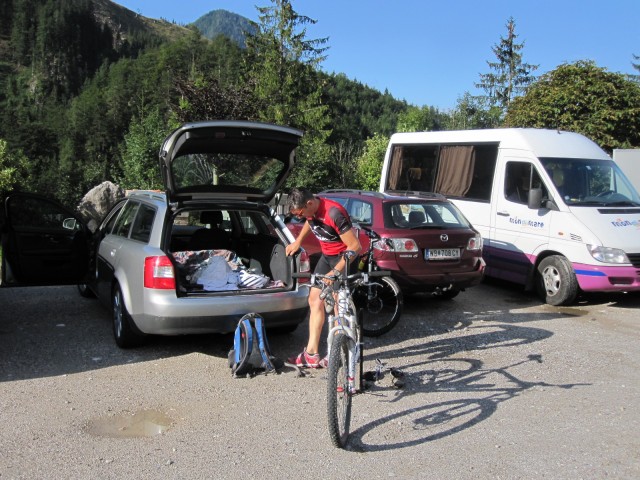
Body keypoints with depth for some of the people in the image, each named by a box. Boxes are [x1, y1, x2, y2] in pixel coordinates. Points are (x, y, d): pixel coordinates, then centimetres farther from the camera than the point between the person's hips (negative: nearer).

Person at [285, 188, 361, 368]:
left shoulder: (334, 213, -31)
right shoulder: (310, 209, -6)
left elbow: (355, 246, -28)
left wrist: (335, 271, -28)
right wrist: (298, 242, 18)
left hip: (344, 258, -8)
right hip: (327, 255, 8)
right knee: (315, 300, 5)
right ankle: (312, 353, 8)